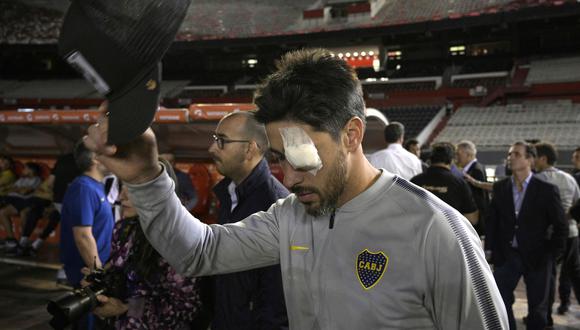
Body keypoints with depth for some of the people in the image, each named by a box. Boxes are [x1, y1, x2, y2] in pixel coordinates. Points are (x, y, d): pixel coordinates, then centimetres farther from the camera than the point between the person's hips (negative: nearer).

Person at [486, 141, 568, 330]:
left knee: (537, 307, 11)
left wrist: (553, 254, -5)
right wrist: (489, 248, 1)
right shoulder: (500, 187, 3)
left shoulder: (547, 190, -8)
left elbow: (561, 226, -3)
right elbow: (492, 220, 7)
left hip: (536, 257, -2)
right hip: (506, 256, 3)